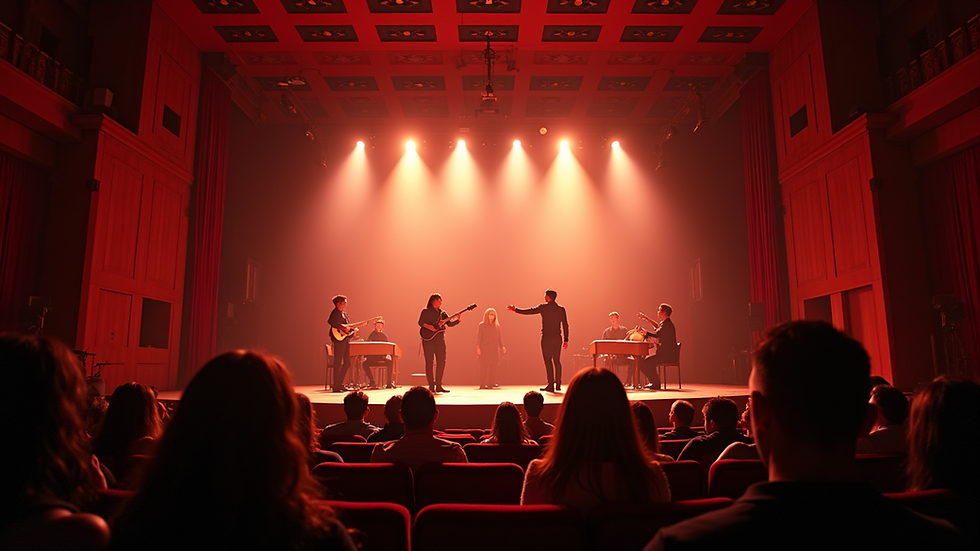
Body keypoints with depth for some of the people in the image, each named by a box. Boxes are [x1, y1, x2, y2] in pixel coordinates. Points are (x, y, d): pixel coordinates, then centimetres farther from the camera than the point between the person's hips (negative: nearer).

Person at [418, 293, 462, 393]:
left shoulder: (443, 312, 15)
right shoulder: (426, 311, 2)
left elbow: (449, 323, 7)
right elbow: (420, 322, -7)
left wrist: (457, 320, -9)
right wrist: (429, 327, -21)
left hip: (440, 339, 5)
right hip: (428, 338, -5)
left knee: (441, 361, 0)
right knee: (429, 362, -2)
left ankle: (438, 385, 7)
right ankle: (431, 385, 4)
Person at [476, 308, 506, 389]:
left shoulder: (497, 326, 13)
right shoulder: (482, 325, 2)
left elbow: (499, 337, 14)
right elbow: (478, 337, -1)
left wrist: (502, 346, 4)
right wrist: (478, 347, -9)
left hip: (494, 349, 4)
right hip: (485, 349, -4)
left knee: (493, 366, -1)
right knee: (484, 366, -6)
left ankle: (491, 383, 4)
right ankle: (482, 384, -3)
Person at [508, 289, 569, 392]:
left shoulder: (543, 307, -5)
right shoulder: (561, 309, 6)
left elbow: (528, 311, 0)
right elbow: (565, 325, 6)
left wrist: (515, 309, 12)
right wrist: (566, 340, 11)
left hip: (547, 337, -4)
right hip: (557, 338, 4)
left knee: (548, 360, -3)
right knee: (557, 360, 10)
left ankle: (551, 385, -6)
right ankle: (558, 385, 12)